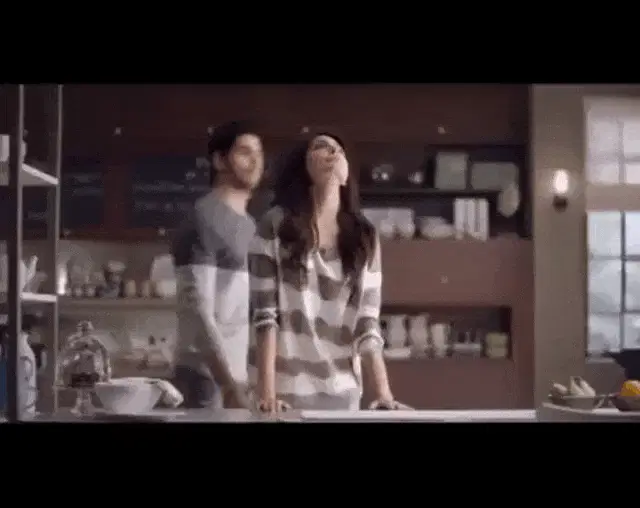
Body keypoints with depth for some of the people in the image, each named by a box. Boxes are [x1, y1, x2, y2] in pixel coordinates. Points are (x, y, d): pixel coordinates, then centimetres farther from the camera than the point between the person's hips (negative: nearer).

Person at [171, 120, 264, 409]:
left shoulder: (250, 225, 16)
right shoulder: (204, 219, -9)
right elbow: (198, 310, -16)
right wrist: (230, 387, -23)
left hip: (243, 377, 8)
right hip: (208, 378, -7)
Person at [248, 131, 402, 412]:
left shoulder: (365, 237, 7)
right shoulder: (275, 225, -2)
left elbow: (367, 325, 3)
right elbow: (264, 314, -7)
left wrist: (384, 394, -6)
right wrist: (267, 392, -15)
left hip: (342, 390, 3)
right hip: (285, 387, -3)